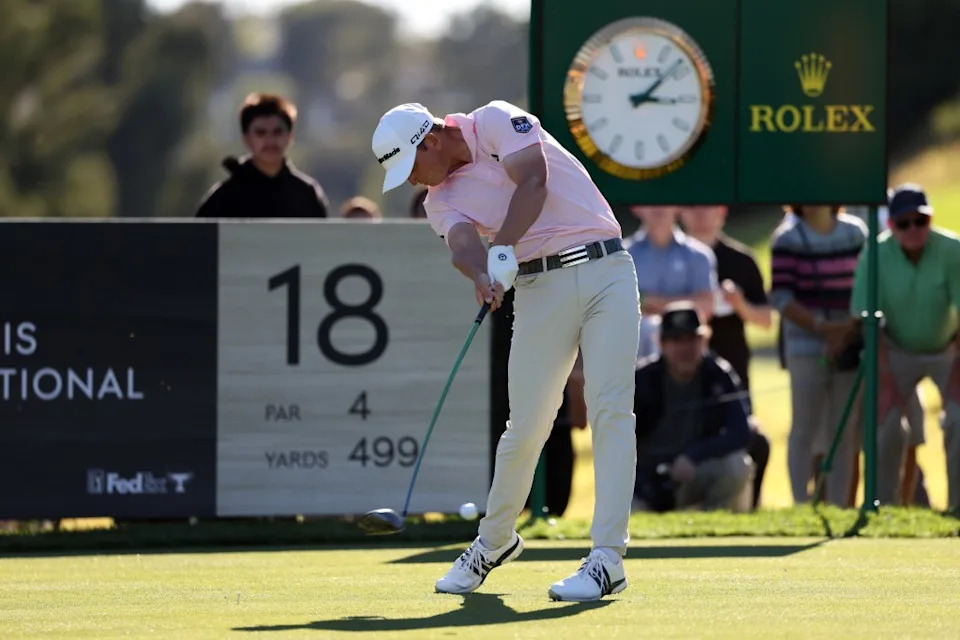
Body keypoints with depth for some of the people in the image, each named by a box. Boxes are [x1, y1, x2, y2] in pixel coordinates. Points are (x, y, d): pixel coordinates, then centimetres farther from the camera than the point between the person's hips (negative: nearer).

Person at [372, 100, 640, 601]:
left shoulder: (496, 122, -2)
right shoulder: (441, 200, 9)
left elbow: (533, 184, -17)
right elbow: (462, 242, -12)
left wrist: (503, 249, -27)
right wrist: (483, 277, -34)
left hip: (605, 271, -4)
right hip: (541, 288, 4)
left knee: (611, 409, -13)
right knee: (526, 425, -1)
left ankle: (607, 559, -16)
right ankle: (494, 542, 21)